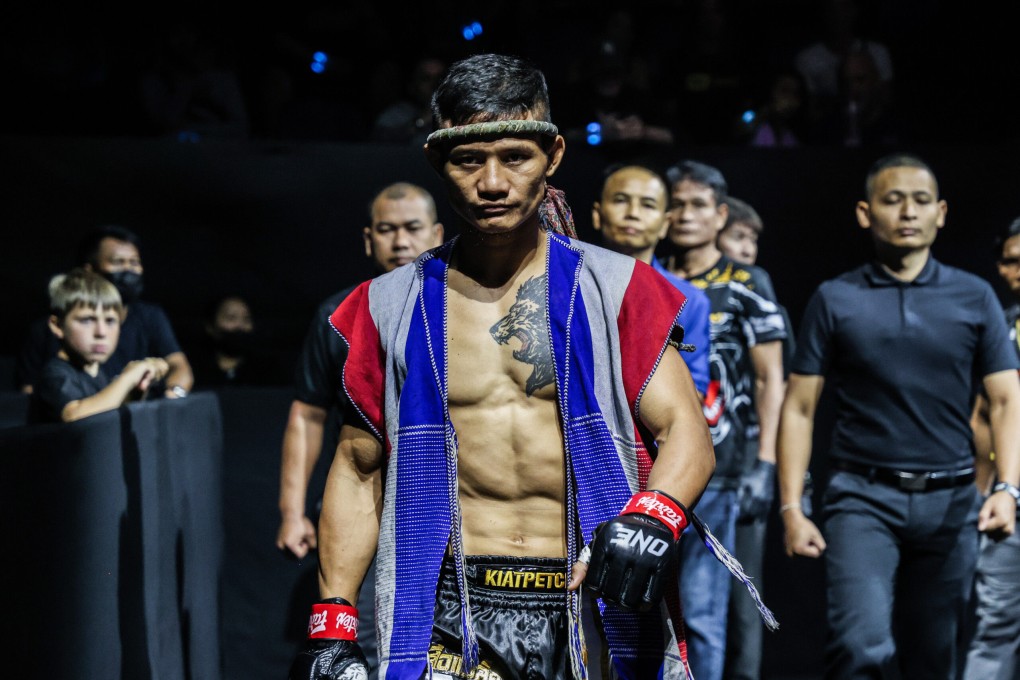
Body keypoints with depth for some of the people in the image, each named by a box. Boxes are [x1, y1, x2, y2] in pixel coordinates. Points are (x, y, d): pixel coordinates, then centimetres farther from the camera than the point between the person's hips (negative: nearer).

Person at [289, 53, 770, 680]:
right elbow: (358, 471, 12)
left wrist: (652, 518, -23)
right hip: (454, 620, 1)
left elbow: (686, 430, -2)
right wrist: (332, 628, 4)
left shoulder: (614, 289, 4)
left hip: (593, 609, 0)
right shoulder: (392, 307, 8)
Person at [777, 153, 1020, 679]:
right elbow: (799, 408, 5)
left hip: (950, 502, 2)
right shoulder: (835, 300, 4)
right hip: (864, 497, -2)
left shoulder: (974, 298, 7)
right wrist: (791, 508, -3)